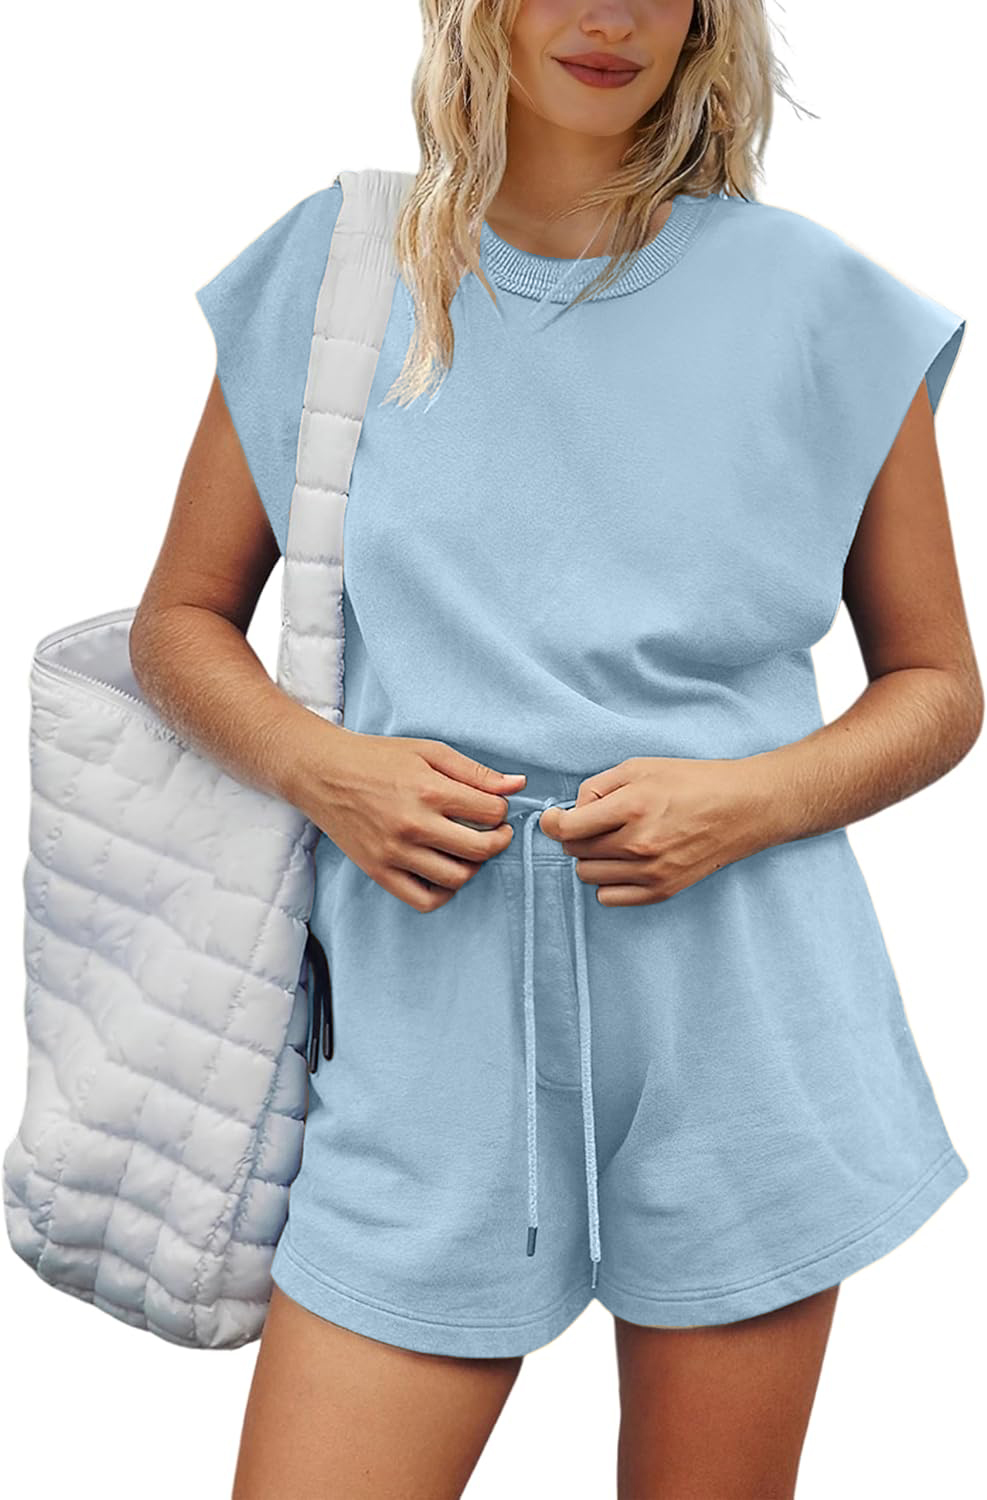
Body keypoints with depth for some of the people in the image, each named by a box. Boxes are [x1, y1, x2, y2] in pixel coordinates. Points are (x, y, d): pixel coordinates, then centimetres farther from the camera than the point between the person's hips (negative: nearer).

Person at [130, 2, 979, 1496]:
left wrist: (746, 799, -10)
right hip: (437, 1030, 0)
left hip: (744, 1027, 0)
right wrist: (321, 767, -8)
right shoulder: (327, 270, 5)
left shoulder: (818, 298, 3)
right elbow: (181, 620, 12)